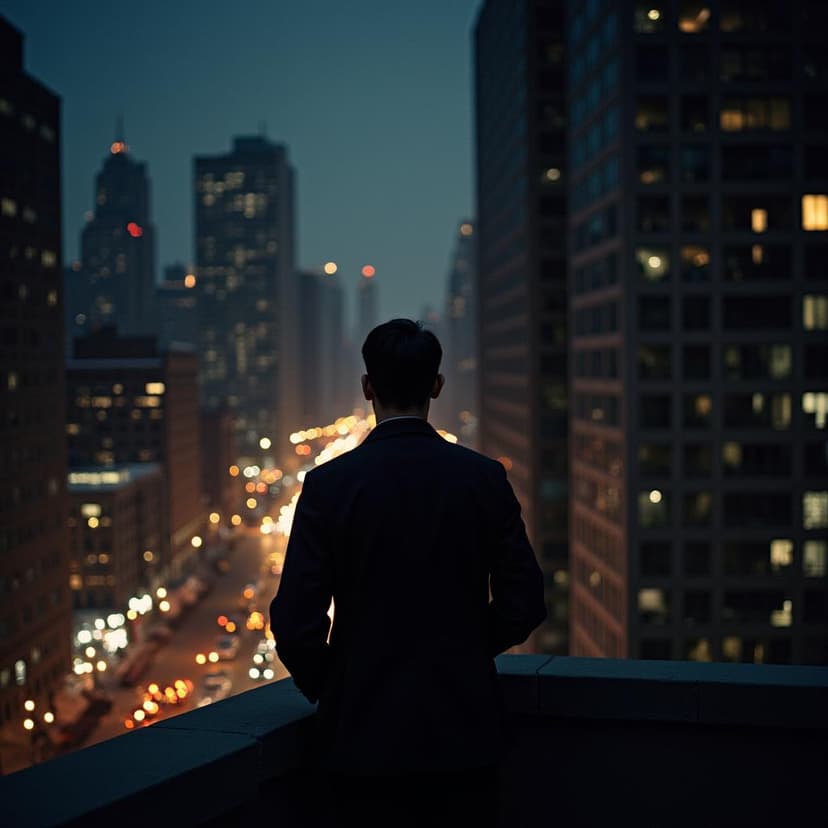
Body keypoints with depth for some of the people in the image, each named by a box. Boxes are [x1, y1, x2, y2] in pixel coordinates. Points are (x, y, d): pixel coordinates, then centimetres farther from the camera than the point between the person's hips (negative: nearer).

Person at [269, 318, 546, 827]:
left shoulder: (329, 484, -10)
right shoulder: (485, 478, -5)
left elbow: (296, 623, -11)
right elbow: (523, 605, -2)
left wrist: (326, 688, 8)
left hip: (367, 733, -1)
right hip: (464, 728, 2)